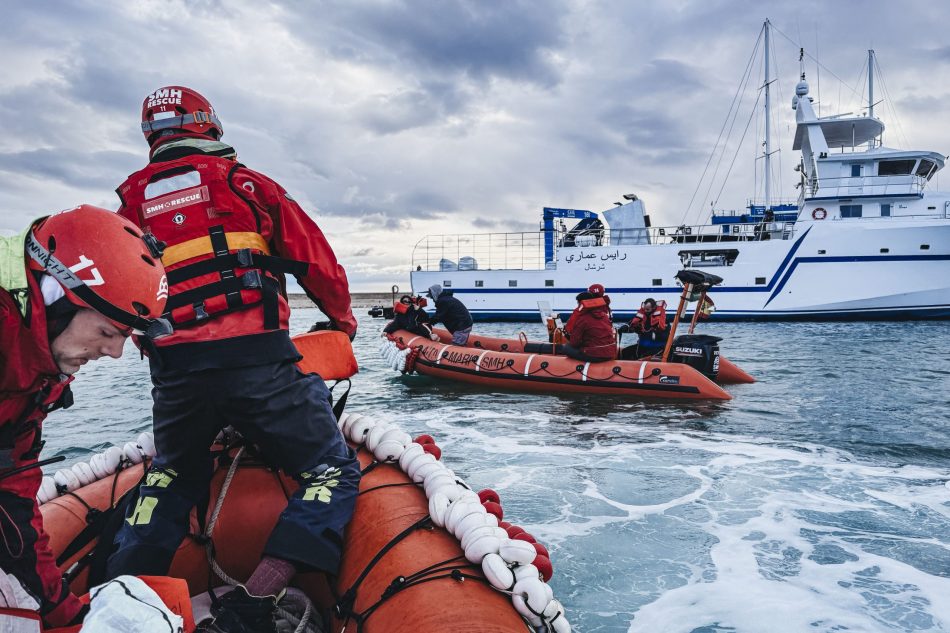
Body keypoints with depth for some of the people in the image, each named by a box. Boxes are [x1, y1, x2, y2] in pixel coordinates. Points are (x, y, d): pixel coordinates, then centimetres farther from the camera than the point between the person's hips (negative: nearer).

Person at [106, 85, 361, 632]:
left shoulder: (132, 201, 17)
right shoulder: (246, 183, 8)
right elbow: (318, 263, 9)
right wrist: (342, 319, 26)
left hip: (173, 369, 5)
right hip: (257, 360, -4)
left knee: (173, 475, 32)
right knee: (333, 471, 6)